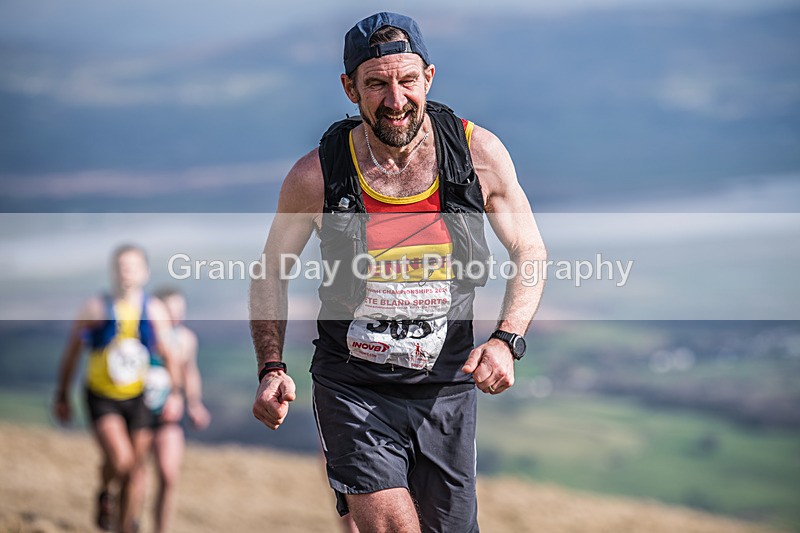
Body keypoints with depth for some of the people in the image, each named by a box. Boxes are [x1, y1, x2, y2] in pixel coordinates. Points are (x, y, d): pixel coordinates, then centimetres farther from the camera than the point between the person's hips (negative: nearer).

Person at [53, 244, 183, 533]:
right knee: (119, 459, -22)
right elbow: (71, 351, 0)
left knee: (134, 469, 7)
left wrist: (175, 393, -5)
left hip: (137, 399, 3)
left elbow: (168, 354, 5)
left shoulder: (153, 310, -5)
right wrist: (62, 396, 4)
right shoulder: (96, 308, -11)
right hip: (101, 398, -3)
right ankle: (105, 496, 11)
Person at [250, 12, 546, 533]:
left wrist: (506, 341, -11)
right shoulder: (317, 176, -9)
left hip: (446, 389, 2)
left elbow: (531, 253, 5)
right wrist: (272, 368, -6)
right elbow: (272, 271, 7)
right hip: (352, 388, -2)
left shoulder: (479, 153, -6)